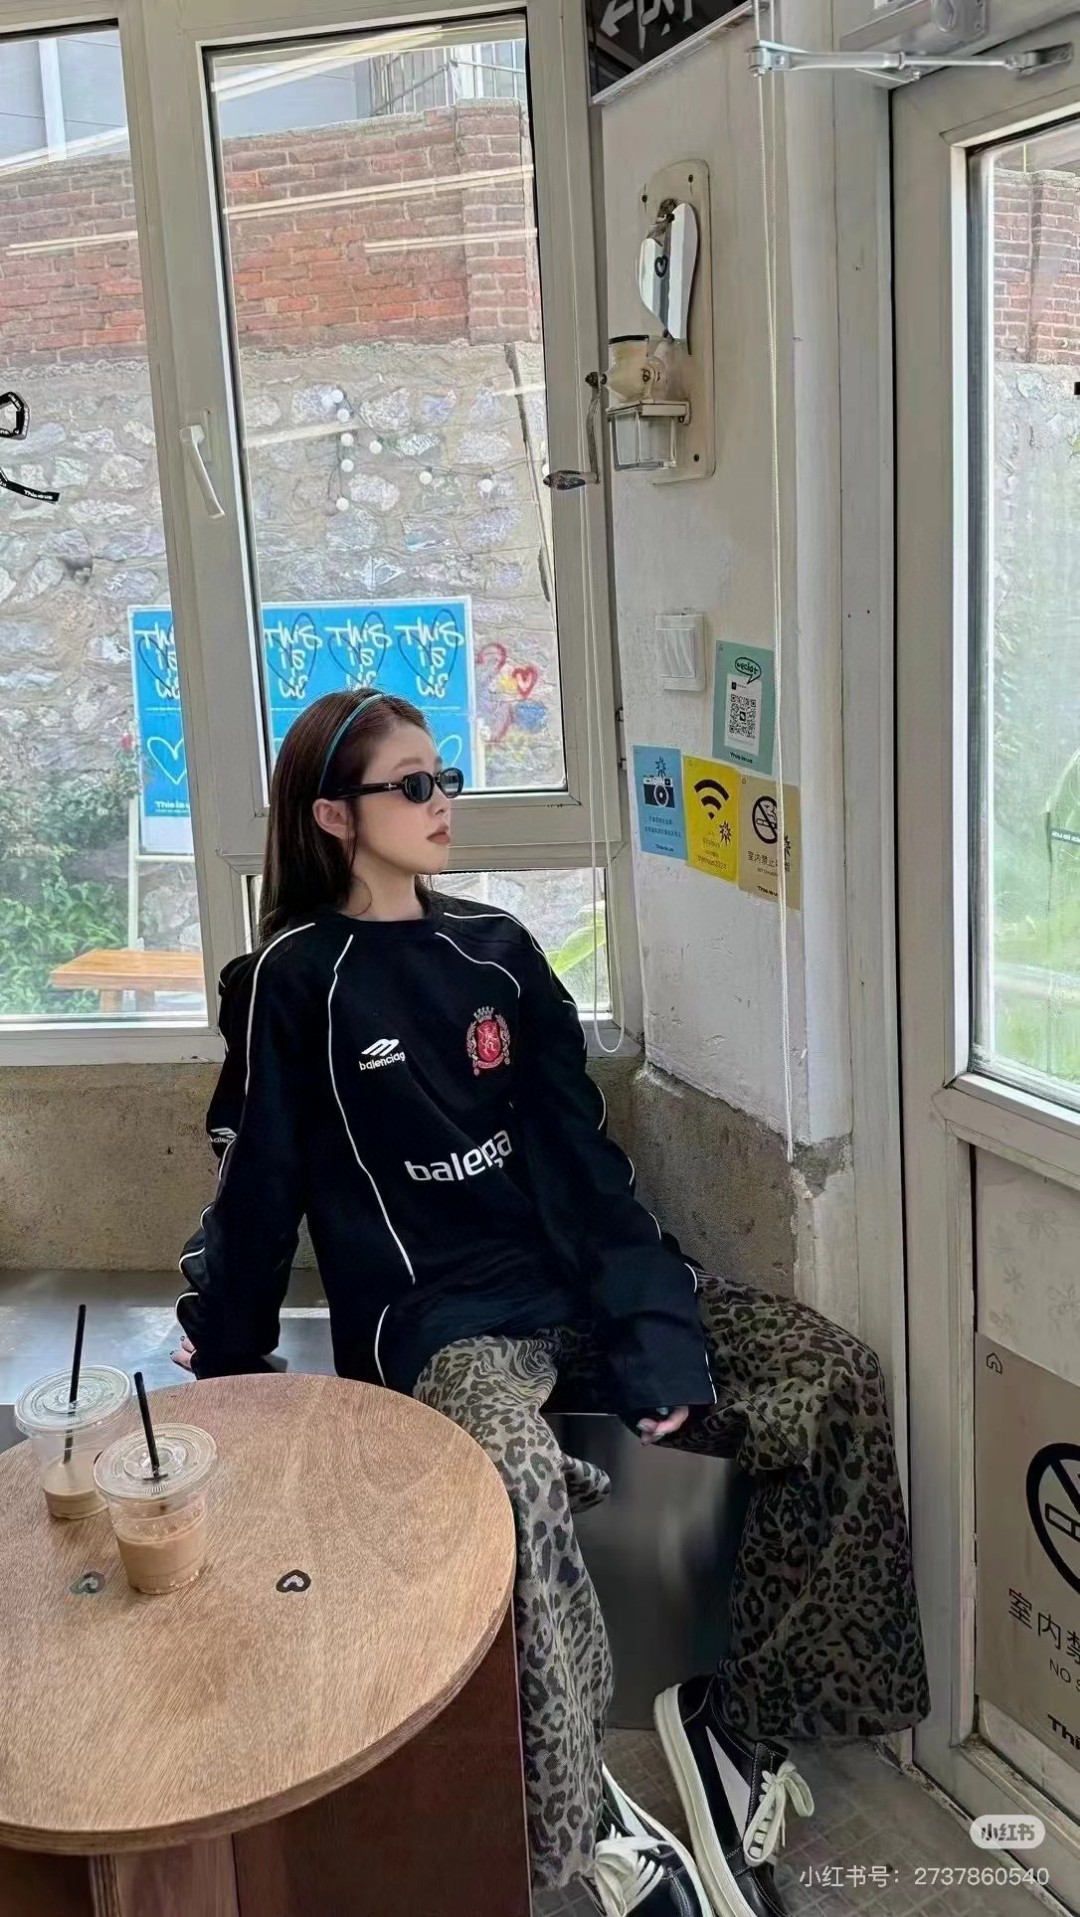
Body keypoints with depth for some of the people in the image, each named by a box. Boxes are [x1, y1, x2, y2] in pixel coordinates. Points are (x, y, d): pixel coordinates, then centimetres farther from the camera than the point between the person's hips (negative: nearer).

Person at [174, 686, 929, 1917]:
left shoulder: (496, 948, 11)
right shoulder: (293, 980, -2)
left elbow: (578, 1151, 4)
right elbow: (260, 1182, 2)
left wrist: (652, 1320, -8)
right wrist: (226, 1363, 11)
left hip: (568, 1276, 5)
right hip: (430, 1314, -5)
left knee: (838, 1382, -12)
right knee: (516, 1481, -38)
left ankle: (740, 1713, 0)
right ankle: (586, 1816, -15)